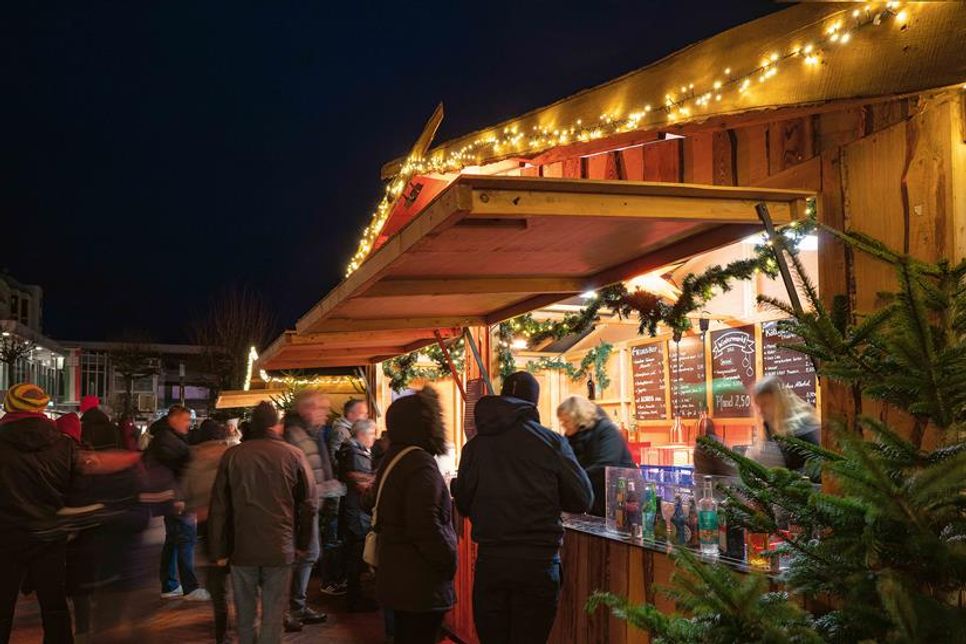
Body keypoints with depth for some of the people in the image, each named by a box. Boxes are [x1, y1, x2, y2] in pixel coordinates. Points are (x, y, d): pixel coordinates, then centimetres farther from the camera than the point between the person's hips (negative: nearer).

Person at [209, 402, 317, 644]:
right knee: (273, 616, 6)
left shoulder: (232, 455, -1)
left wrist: (219, 550, 9)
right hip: (280, 549, -1)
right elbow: (308, 503, 2)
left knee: (246, 615, 16)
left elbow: (219, 507, 2)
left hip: (242, 548, 2)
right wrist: (302, 543, 14)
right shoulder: (294, 455, -4)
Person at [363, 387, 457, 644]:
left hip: (397, 578, 9)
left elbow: (372, 502, 23)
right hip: (421, 585, -9)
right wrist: (450, 562, -14)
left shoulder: (392, 458, 9)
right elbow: (426, 528, -27)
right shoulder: (420, 463, -21)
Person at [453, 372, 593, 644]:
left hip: (489, 561, 2)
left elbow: (463, 504, 6)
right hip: (538, 560, -2)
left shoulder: (474, 445, 1)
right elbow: (583, 499, -3)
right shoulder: (551, 441, -5)